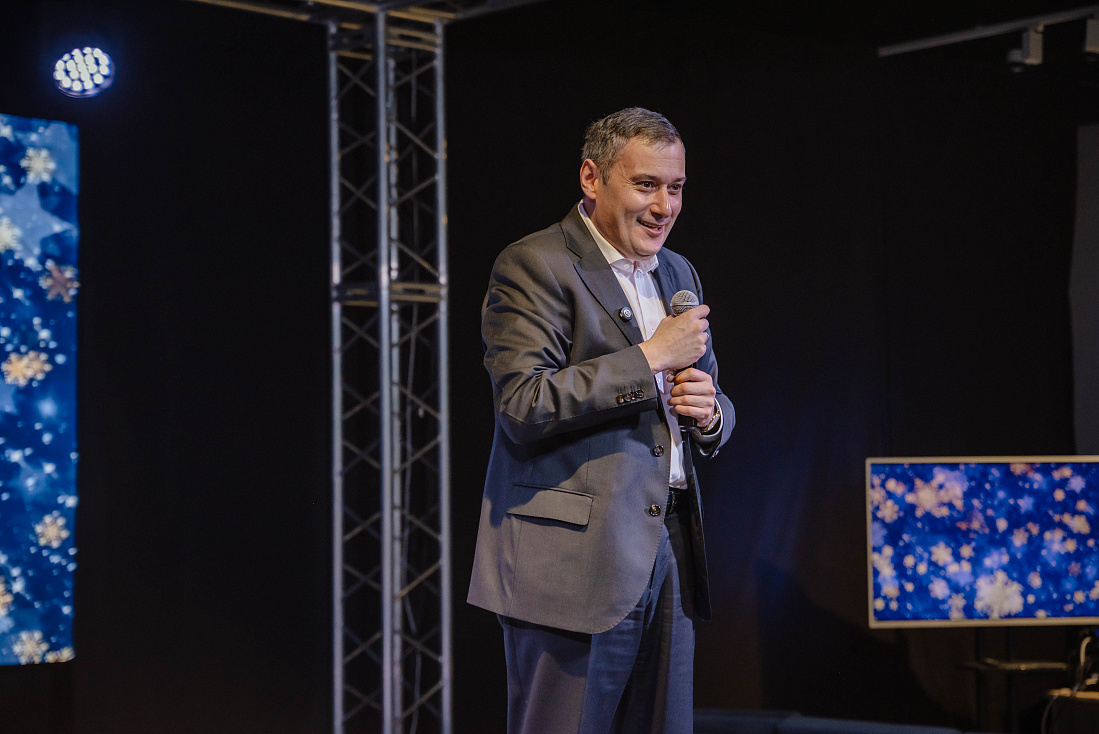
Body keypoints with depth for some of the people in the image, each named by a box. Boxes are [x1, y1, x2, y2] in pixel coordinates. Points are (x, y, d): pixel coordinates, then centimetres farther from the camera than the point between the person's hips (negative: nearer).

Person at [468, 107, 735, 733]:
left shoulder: (679, 275, 19)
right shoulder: (533, 266, -5)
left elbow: (712, 405, 26)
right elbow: (525, 406, -17)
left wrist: (708, 412, 0)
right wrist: (651, 357, -13)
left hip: (668, 557, 7)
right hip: (573, 561, -7)